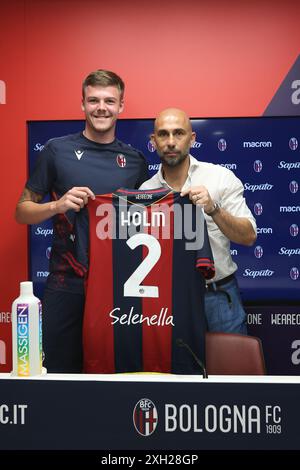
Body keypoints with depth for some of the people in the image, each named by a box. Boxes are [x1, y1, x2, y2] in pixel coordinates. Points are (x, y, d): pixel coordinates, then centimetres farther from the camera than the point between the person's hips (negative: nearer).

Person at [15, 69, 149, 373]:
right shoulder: (57, 150, 0)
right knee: (61, 371, 8)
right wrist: (58, 205, -16)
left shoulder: (135, 160, 7)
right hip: (66, 287, -2)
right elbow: (22, 212, 2)